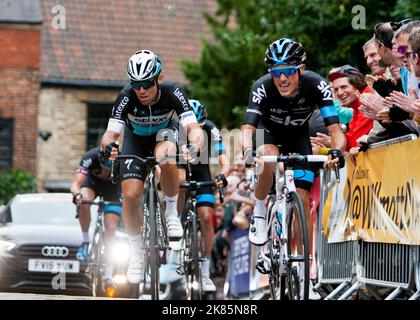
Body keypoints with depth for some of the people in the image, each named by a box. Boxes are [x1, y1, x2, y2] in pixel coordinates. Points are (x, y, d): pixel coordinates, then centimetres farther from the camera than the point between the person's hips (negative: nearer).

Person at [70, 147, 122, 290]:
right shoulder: (90, 157, -36)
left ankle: (108, 273, -9)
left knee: (110, 229, -13)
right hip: (92, 181, 0)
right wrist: (77, 195, -62)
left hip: (112, 189, 0)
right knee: (84, 202, -35)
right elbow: (76, 184, -40)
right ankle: (85, 241, -16)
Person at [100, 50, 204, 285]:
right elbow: (111, 133, -32)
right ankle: (137, 249, 6)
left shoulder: (173, 93, -33)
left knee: (166, 158, -38)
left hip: (165, 133, -1)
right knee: (131, 195, -16)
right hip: (136, 140, 1)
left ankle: (172, 213, -15)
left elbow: (194, 128, -40)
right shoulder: (127, 97, -31)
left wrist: (193, 148, -62)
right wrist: (109, 146, -56)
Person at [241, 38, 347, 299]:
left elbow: (335, 128, -36)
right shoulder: (263, 87, -33)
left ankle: (304, 273, -2)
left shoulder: (315, 84, -32)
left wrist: (338, 151, -57)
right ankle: (259, 213, -11)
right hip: (269, 131, -1)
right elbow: (248, 127, -39)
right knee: (269, 158, -38)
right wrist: (248, 150, -61)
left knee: (303, 200, -9)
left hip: (297, 136, 1)